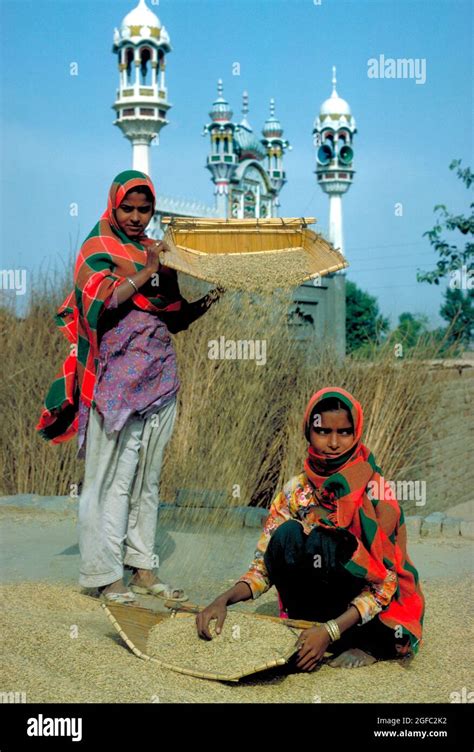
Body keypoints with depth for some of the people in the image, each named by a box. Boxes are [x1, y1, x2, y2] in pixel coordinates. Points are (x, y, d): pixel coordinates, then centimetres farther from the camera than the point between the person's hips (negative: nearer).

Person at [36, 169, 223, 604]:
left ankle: (142, 568, 16)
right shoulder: (99, 249, 0)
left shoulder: (156, 252, 17)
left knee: (148, 478, 9)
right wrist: (145, 273, -18)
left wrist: (206, 301, 1)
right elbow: (99, 303, -17)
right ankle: (105, 575, 2)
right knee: (112, 478, -4)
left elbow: (174, 319, 18)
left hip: (159, 377, 7)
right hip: (116, 380, -6)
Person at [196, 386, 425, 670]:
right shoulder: (296, 491, -3)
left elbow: (384, 585, -19)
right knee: (287, 535, -23)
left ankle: (362, 644, -9)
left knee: (316, 543, -30)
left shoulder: (375, 492, -16)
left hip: (379, 614, -3)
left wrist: (330, 631, -30)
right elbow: (264, 566, -4)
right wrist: (224, 600, -23)